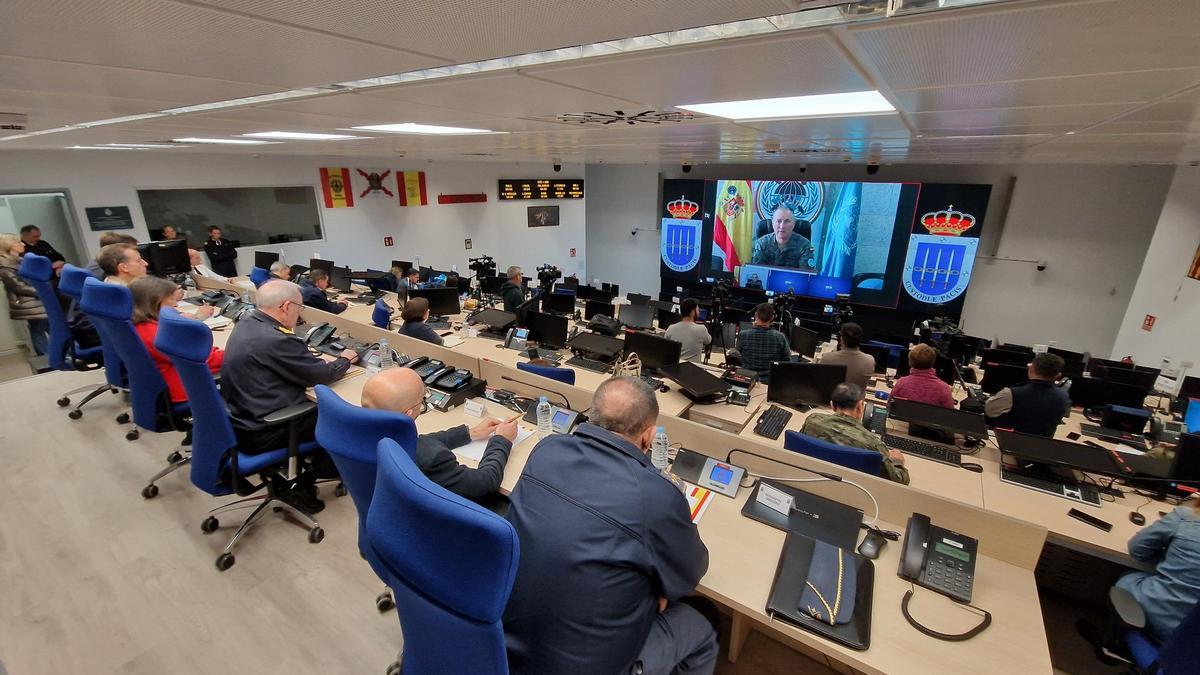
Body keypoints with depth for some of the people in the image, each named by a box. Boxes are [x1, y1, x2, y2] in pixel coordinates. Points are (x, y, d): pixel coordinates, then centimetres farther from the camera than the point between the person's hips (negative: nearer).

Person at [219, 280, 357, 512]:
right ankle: (305, 486, 19)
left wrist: (320, 361, 6)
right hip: (256, 434, -9)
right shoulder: (276, 340, -27)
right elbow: (323, 376, -14)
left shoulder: (246, 323, 2)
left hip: (238, 417, 9)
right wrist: (344, 360, 5)